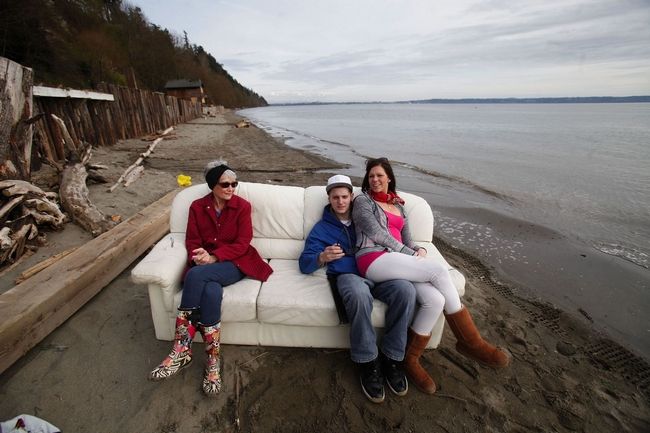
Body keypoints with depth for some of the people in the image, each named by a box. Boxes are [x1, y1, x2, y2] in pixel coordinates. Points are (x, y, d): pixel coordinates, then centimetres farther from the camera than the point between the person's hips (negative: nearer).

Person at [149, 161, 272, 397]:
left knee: (196, 275, -32)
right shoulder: (197, 207, 7)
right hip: (205, 267, 3)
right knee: (211, 292, -32)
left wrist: (213, 257, -19)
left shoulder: (243, 206, -2)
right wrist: (199, 257, -17)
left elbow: (242, 244, -7)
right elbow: (192, 241, 6)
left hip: (235, 263, -2)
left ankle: (182, 349, -20)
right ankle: (213, 361, -21)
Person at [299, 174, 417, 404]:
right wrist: (322, 258, -16)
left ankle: (391, 356, -12)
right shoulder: (322, 228, 16)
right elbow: (304, 264, 7)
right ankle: (367, 362, -16)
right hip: (347, 275, -2)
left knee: (405, 290, -30)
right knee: (359, 295, -38)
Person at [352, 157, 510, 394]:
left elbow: (406, 239, 22)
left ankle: (410, 358, -5)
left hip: (399, 262, 6)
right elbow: (375, 233, -4)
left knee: (435, 299, -24)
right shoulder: (363, 201, 10)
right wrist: (410, 253, -7)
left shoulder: (398, 205, 28)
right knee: (439, 270, -24)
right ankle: (470, 341, -7)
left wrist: (419, 249, -2)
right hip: (374, 259, -6)